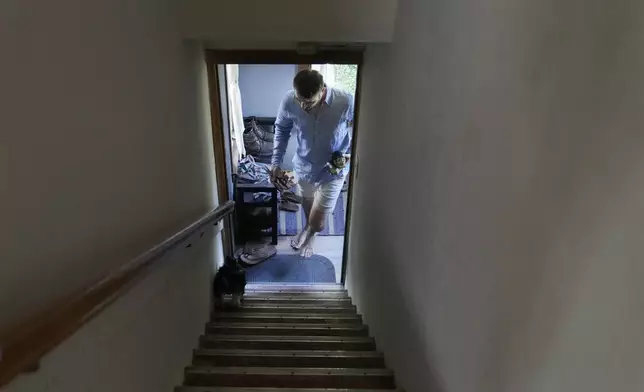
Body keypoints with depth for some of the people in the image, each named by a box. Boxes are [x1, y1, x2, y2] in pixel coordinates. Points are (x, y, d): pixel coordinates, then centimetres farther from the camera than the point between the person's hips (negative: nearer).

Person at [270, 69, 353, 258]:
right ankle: (308, 227, 64)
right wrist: (276, 161, -6)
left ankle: (310, 234, 44)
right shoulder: (289, 101, -20)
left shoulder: (346, 102, -27)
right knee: (307, 202, 29)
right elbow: (281, 129, 0)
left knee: (317, 223, 4)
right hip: (303, 166, 3)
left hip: (332, 171, -2)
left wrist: (345, 156, -17)